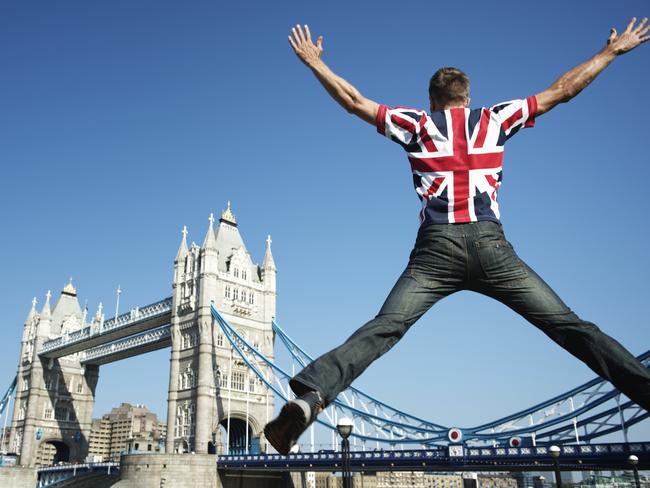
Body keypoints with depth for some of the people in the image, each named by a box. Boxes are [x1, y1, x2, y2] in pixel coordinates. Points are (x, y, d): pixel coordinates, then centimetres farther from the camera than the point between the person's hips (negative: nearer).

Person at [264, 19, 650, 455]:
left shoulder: (417, 124, 18)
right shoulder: (496, 119, 19)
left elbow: (354, 101, 21)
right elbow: (562, 90, 27)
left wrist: (314, 62, 34)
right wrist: (613, 50, 41)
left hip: (437, 247, 0)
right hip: (490, 244, 1)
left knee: (380, 331, -11)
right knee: (570, 326, 4)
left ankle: (310, 396, -27)